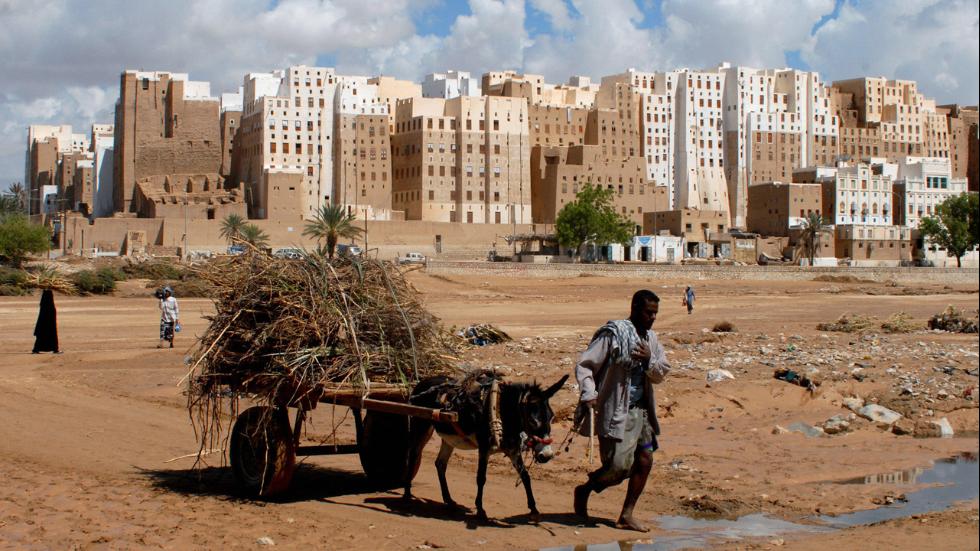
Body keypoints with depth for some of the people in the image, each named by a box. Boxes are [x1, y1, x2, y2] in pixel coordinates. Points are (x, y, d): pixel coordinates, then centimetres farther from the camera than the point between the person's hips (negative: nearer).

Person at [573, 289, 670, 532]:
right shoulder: (612, 334, -12)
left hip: (641, 410, 8)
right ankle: (583, 491, 20)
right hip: (616, 412, -8)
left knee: (645, 461, 4)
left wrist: (649, 360, -10)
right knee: (619, 468, -8)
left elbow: (661, 374, 10)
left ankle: (627, 515, 15)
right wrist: (589, 395, -26)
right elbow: (584, 365, -13)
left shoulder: (651, 338, 10)